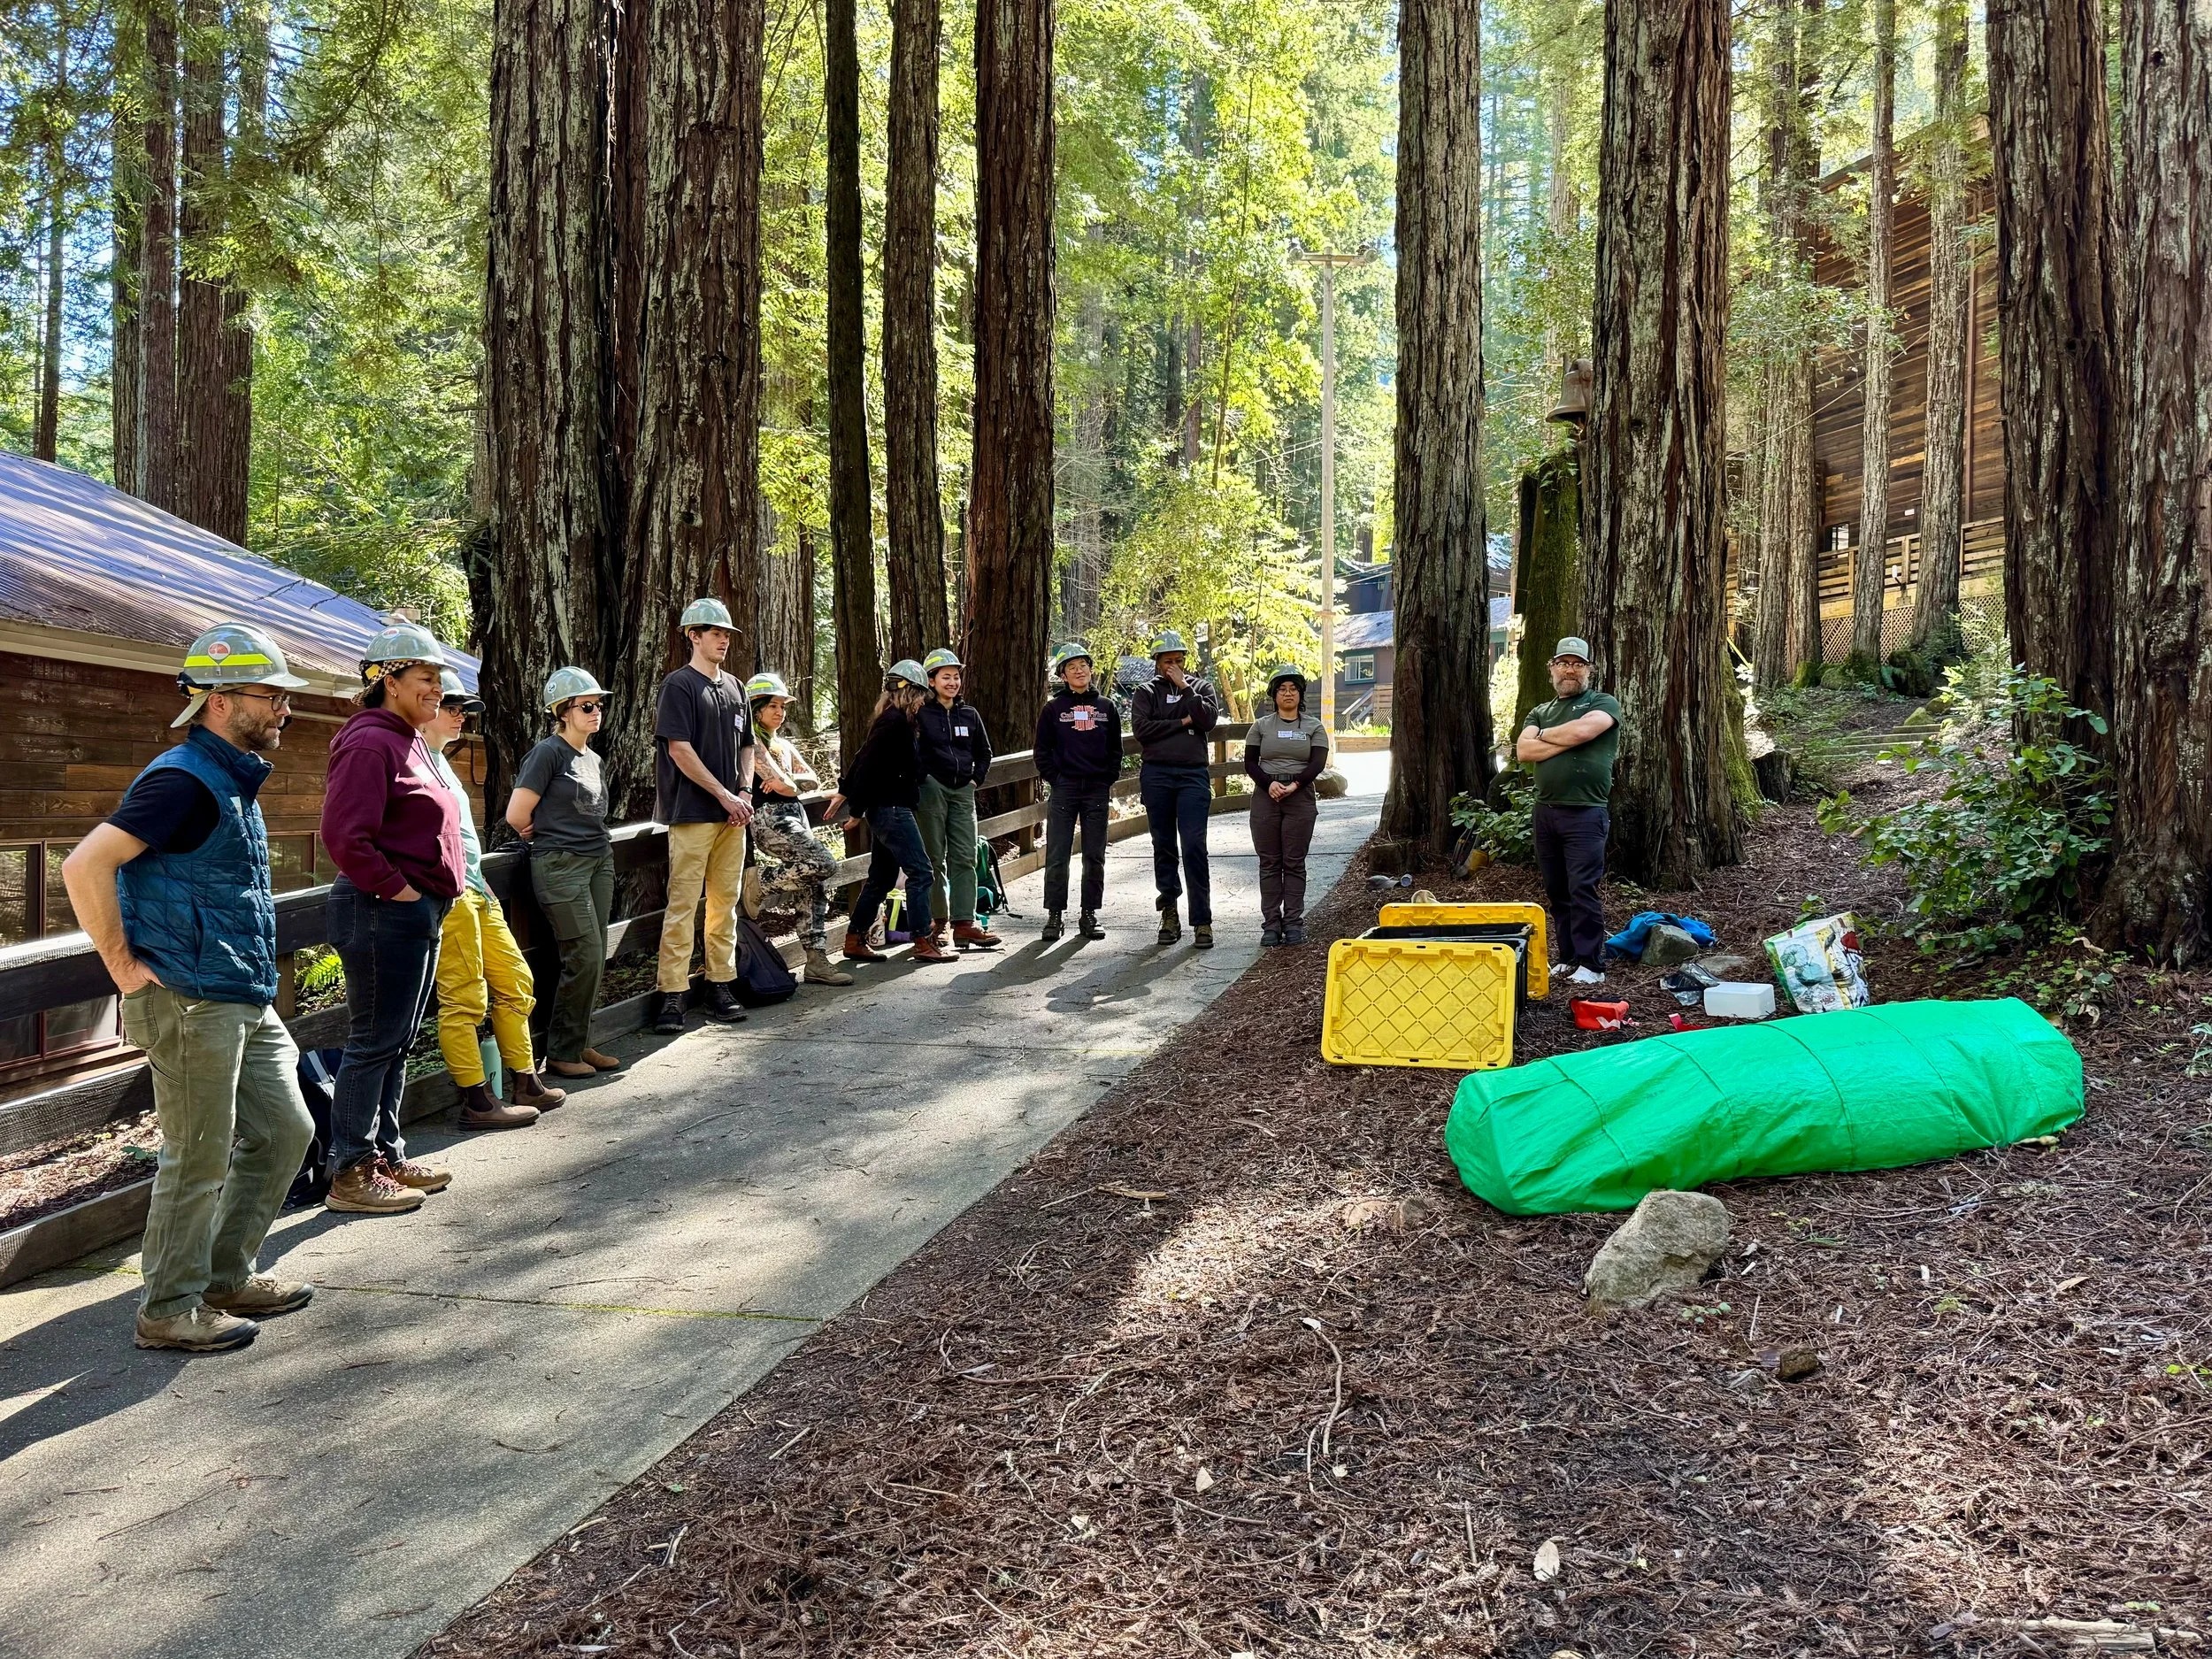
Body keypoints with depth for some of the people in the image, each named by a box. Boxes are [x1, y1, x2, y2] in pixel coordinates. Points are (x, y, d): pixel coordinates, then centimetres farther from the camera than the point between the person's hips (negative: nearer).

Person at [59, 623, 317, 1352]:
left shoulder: (234, 778, 13)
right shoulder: (185, 779, -18)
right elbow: (84, 865, -26)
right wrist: (123, 964, -19)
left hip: (246, 1002, 10)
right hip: (191, 1001, -10)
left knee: (284, 1132, 14)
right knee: (198, 1159, 0)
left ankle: (227, 1276, 28)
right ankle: (171, 1310, 15)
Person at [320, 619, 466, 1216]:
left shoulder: (409, 741, 17)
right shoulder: (370, 743, -15)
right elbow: (345, 836, -24)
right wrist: (396, 889, -17)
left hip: (418, 912, 10)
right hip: (384, 913, -10)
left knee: (396, 1042, 16)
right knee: (374, 1042, -4)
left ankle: (388, 1156, 25)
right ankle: (350, 1173, 4)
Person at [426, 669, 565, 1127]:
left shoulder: (440, 760, 20)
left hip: (474, 888, 11)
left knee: (514, 980, 13)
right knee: (464, 998, -6)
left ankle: (525, 1083, 21)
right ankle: (477, 1102, -2)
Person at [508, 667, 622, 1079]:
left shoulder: (593, 759, 15)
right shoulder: (549, 752, -8)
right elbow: (516, 816, -9)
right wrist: (547, 838, 7)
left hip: (599, 860, 7)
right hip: (560, 865, -7)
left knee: (594, 960, 5)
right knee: (585, 957, -9)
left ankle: (579, 1044, 15)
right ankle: (562, 1052, 3)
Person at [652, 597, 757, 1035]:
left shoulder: (734, 687, 16)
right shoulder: (679, 686, -5)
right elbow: (680, 750, -12)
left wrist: (745, 792, 3)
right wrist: (725, 796, -13)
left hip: (732, 814, 7)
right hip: (692, 813, -7)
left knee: (726, 900, 9)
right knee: (683, 904, -6)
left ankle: (720, 987, 16)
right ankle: (672, 995, -3)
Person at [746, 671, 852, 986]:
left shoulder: (785, 745, 24)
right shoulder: (751, 741, -4)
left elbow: (813, 780, 12)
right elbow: (781, 782, -14)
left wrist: (787, 781, -5)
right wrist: (788, 784, 7)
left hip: (795, 816, 8)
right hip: (768, 818, -8)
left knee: (816, 884, -1)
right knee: (823, 863, -24)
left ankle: (816, 961, -1)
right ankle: (762, 884, -5)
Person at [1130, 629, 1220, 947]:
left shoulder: (1200, 688, 13)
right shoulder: (1146, 692, 10)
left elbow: (1208, 720, -5)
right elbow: (1141, 728, -5)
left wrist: (1185, 689, -5)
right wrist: (1182, 723, -4)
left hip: (1193, 774, -1)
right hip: (1156, 775, 1)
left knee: (1194, 846, -10)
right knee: (1163, 846, 7)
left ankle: (1202, 921, -9)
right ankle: (1169, 908, 18)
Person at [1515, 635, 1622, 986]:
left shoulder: (1603, 704, 3)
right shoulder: (1541, 712, 18)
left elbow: (1580, 730, -18)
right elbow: (1523, 750, 1)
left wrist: (1543, 735, 0)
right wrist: (1566, 742, -9)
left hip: (1585, 813, -6)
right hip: (1545, 811, 6)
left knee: (1583, 891, -9)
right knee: (1556, 892, 10)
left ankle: (1592, 966, -4)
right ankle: (1568, 958, 18)